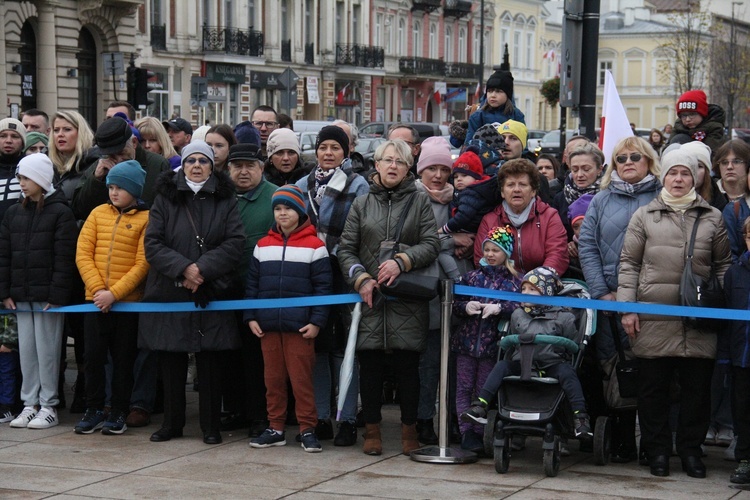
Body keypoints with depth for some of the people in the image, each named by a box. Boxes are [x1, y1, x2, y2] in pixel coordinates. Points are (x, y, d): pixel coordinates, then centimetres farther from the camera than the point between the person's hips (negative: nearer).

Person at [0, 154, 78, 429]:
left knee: (47, 350, -1)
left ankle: (48, 407, 6)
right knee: (26, 350, 8)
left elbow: (64, 258, -10)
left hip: (47, 295, -5)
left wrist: (57, 295, -15)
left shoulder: (61, 213, -5)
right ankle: (29, 404, 14)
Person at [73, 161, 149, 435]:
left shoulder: (146, 219, -4)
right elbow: (83, 253, 3)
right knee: (93, 355, 3)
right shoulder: (99, 214, 8)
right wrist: (98, 288, -10)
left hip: (128, 301, -3)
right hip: (96, 300, 3)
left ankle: (118, 413, 14)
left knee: (123, 359, 5)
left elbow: (143, 263, -10)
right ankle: (94, 410, 15)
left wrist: (114, 293, -16)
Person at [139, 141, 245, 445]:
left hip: (211, 294, -1)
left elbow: (234, 244, -4)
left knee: (210, 362, 1)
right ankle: (171, 423, 16)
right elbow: (152, 244, -2)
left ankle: (211, 426, 10)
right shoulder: (165, 198, 6)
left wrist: (203, 269, -16)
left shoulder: (225, 200, 7)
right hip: (169, 293, 1)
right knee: (171, 363, 5)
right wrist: (183, 268, -16)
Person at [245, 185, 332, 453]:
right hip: (268, 326, 4)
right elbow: (252, 284, 13)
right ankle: (275, 428, 17)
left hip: (300, 327, -4)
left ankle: (307, 429, 4)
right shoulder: (263, 246, 11)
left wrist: (317, 321, -10)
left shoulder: (314, 246, -1)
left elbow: (322, 287, -4)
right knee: (272, 378, 9)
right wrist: (251, 317, 4)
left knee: (302, 379, -2)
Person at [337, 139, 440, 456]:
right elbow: (346, 249, 9)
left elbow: (431, 244, -1)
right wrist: (361, 279, -7)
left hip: (408, 301, -1)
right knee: (370, 365, 3)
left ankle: (409, 429, 12)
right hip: (369, 298, 2)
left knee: (407, 364, 0)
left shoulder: (419, 203, 8)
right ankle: (372, 429, 14)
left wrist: (402, 262, -16)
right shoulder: (362, 204, 12)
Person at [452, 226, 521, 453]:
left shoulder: (514, 281, 2)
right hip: (467, 339, 2)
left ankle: (479, 432, 11)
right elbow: (455, 305, 9)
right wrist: (465, 307, -11)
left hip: (492, 343, -2)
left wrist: (499, 308, -21)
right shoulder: (472, 277, 10)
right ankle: (467, 432, 4)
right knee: (464, 387, 1)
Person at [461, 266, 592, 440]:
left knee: (566, 372, -31)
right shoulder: (518, 315, 18)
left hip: (552, 364, -3)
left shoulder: (563, 317, 5)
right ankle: (480, 407, -28)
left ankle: (580, 417, -36)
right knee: (501, 366, -20)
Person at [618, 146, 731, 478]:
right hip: (652, 319, -1)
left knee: (697, 386, 5)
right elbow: (629, 264, 6)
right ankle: (657, 449, 16)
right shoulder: (645, 216, 7)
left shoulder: (712, 218, 11)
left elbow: (723, 266, 14)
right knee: (652, 386, 5)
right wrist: (626, 308, -2)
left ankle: (691, 449, 17)